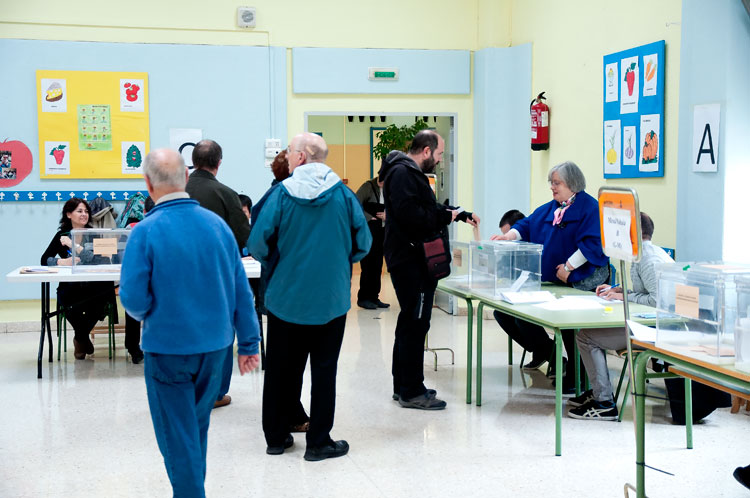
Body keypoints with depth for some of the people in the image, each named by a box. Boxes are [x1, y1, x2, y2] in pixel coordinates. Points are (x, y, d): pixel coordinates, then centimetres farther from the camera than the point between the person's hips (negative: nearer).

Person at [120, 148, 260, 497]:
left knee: (178, 438, 9)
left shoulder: (146, 232, -16)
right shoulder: (217, 224, -3)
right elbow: (241, 289, 0)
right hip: (214, 344, 5)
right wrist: (248, 342, 8)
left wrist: (146, 314, 7)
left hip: (168, 347, -5)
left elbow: (134, 299, -17)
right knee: (197, 426, 24)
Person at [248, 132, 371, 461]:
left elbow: (258, 243, -12)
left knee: (281, 369, 13)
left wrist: (274, 268, 8)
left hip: (286, 297, 0)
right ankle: (318, 442, 12)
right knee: (324, 370, 8)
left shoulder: (282, 194, -9)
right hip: (331, 299, 0)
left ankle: (276, 437, 23)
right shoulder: (343, 194, -5)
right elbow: (363, 242, -2)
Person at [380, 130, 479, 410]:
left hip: (413, 261, 12)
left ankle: (403, 386, 25)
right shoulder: (402, 173, -15)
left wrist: (461, 214, 23)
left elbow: (428, 209, 29)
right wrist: (446, 217, -15)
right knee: (415, 324, -8)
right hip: (410, 261, -12)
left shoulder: (412, 173, 20)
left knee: (410, 323, 16)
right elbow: (409, 214, -26)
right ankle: (411, 392, -2)